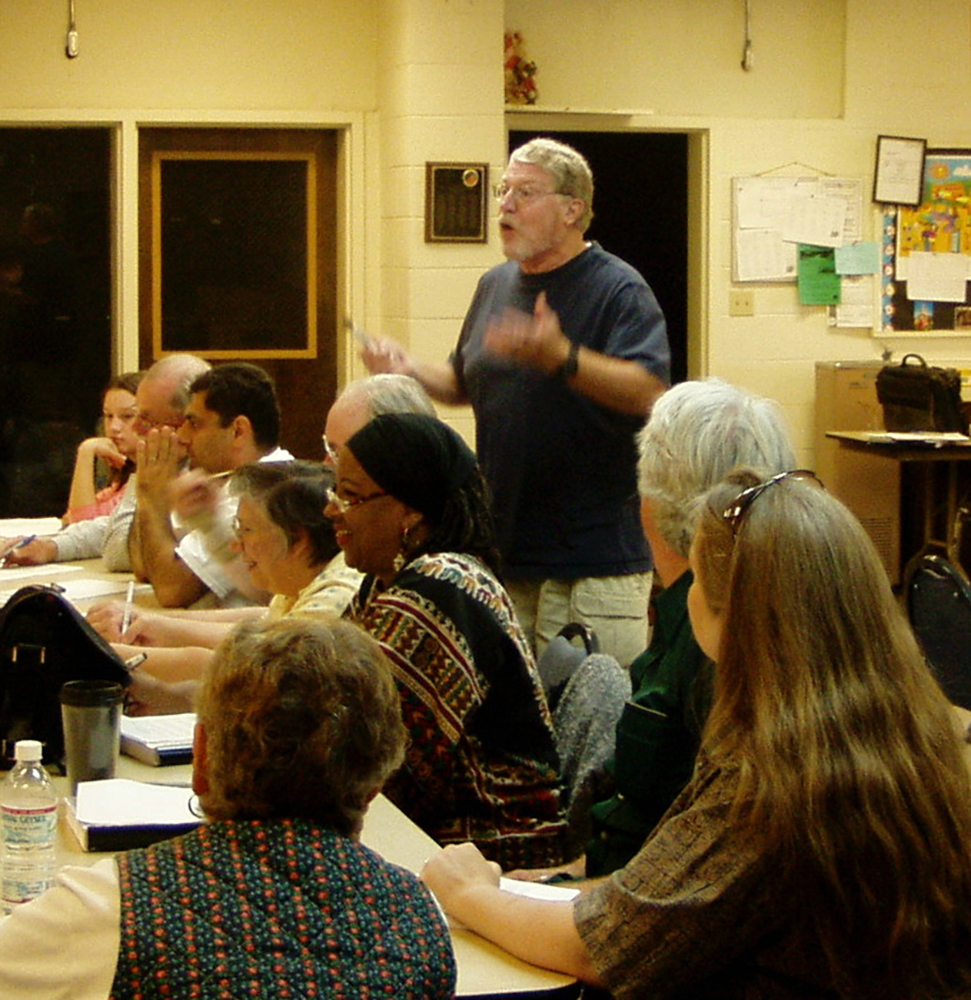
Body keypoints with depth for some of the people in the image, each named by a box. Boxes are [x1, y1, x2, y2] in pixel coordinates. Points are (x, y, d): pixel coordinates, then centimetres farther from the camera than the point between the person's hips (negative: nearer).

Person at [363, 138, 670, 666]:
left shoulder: (618, 290, -8)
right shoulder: (496, 285, 14)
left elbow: (650, 393, -22)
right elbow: (465, 383, 25)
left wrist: (562, 357, -35)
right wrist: (409, 370, 5)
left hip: (594, 560, -7)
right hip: (500, 551, 7)